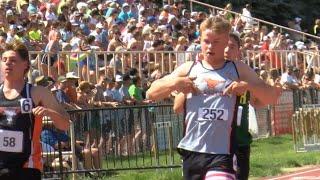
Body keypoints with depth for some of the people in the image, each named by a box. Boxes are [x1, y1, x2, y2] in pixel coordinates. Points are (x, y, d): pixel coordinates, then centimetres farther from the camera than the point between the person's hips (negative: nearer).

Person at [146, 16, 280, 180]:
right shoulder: (189, 69, 11)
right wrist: (174, 83, -7)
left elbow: (272, 97, 6)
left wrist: (247, 85, -11)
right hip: (192, 151, 2)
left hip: (222, 154, -2)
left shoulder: (238, 70, 9)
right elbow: (151, 94, 11)